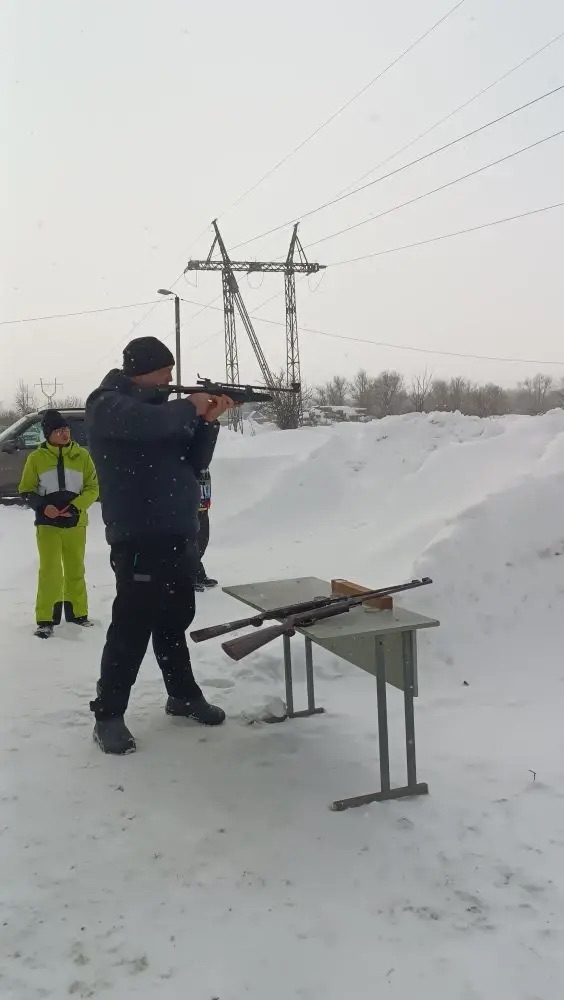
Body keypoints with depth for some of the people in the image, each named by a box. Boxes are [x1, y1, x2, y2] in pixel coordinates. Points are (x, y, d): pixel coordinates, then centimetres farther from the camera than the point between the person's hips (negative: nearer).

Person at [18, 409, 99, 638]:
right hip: (47, 523, -1)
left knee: (75, 570, 12)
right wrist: (43, 507, -16)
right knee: (50, 571, -5)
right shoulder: (36, 458, -3)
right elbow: (26, 491, 2)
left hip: (75, 523, 2)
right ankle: (46, 619, 2)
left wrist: (75, 507, -15)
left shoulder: (81, 455, -2)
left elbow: (93, 488, 0)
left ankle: (77, 613, 26)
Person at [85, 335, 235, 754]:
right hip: (139, 540, -8)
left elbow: (194, 463, 12)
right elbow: (149, 423, -30)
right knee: (132, 627, -5)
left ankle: (183, 695, 30)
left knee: (175, 620, 17)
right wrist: (190, 407, -13)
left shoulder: (161, 407, 16)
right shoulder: (108, 404, -7)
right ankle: (108, 716, 5)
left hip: (180, 537, 8)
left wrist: (208, 421, -2)